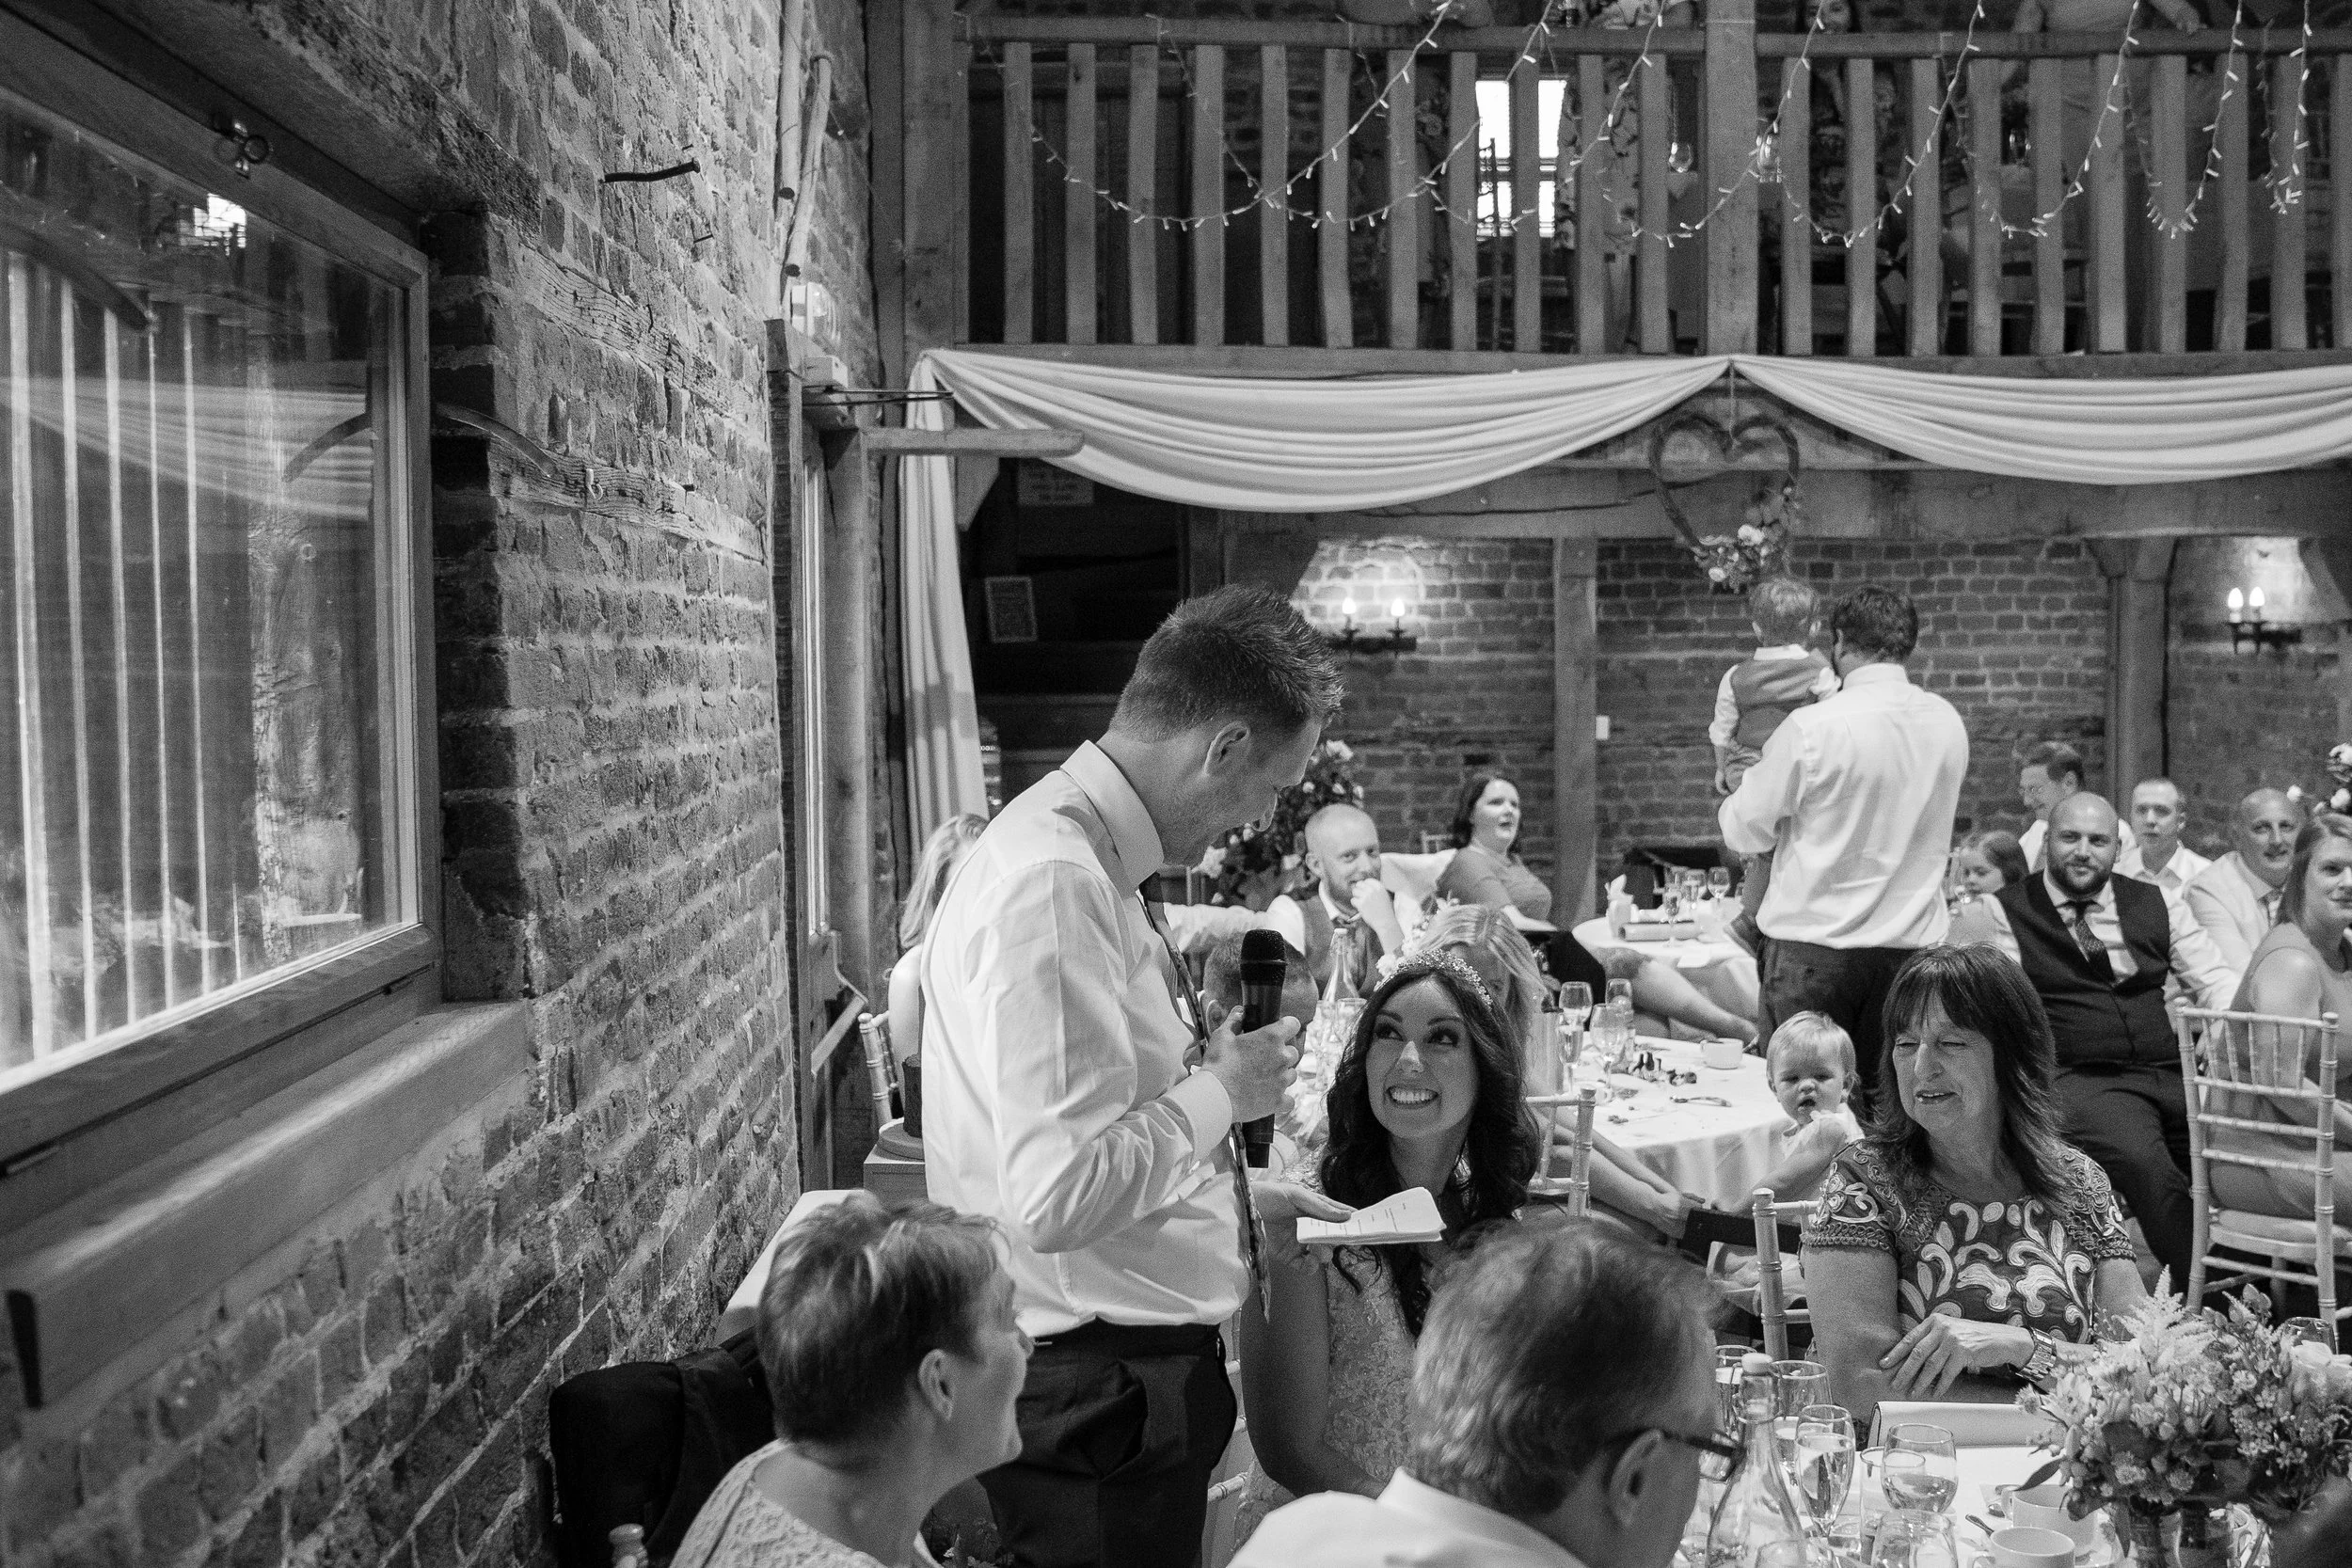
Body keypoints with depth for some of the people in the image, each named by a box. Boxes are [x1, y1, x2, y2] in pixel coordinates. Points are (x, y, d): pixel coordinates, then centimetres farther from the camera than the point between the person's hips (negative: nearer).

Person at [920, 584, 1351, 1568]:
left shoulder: (1093, 859, 7)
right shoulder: (1054, 883, -25)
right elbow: (1057, 1195, -30)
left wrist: (1239, 1199, 16)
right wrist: (1224, 1088, -18)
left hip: (1141, 1370, 10)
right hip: (1094, 1399, -10)